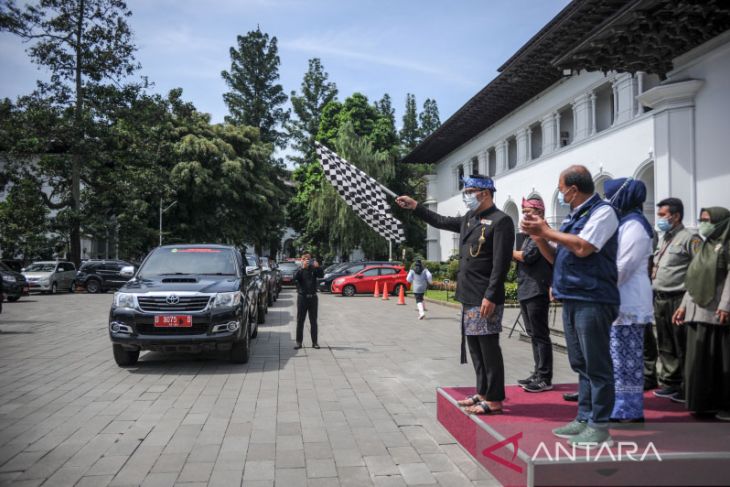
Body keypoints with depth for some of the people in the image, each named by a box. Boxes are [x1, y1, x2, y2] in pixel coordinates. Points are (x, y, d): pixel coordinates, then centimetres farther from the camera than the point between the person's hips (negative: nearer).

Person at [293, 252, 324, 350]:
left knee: (313, 321, 5)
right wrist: (303, 267, -31)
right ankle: (299, 342, 6)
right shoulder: (299, 270, 2)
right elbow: (295, 277, -19)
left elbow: (321, 275, -10)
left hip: (312, 297, 1)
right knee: (300, 321, 2)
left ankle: (314, 342, 10)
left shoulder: (313, 269, 6)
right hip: (302, 297, -1)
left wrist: (317, 267, -28)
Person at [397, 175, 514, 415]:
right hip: (468, 297, 9)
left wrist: (490, 296, -22)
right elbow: (441, 221, 31)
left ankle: (494, 400, 5)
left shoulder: (500, 221, -11)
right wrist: (414, 206, 29)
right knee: (475, 347, 14)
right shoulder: (469, 219, 15)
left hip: (485, 299, -9)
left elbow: (501, 263, -17)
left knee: (489, 348, -3)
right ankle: (483, 393, 24)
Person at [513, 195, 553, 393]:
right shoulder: (530, 234, 21)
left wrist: (509, 252, -3)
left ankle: (545, 378, -1)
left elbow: (528, 256, -17)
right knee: (533, 334, 13)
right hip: (526, 291, 10)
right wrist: (513, 254, -1)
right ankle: (538, 373, 21)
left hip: (537, 291, -10)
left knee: (540, 335, -6)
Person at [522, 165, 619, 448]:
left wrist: (547, 231, -10)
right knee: (581, 364, 14)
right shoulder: (573, 216, 18)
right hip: (572, 300, 9)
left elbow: (582, 248, -20)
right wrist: (539, 236, 6)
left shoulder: (602, 211, -7)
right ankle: (584, 419, 22)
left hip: (592, 300, -9)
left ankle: (599, 427, 3)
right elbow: (558, 256, 21)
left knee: (596, 365, -3)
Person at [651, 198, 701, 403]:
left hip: (677, 300, -8)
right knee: (665, 346, 14)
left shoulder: (689, 238, -9)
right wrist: (653, 282, 16)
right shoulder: (663, 239, 18)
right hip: (660, 299, 9)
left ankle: (686, 388, 6)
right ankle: (669, 382, 24)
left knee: (682, 347, -3)